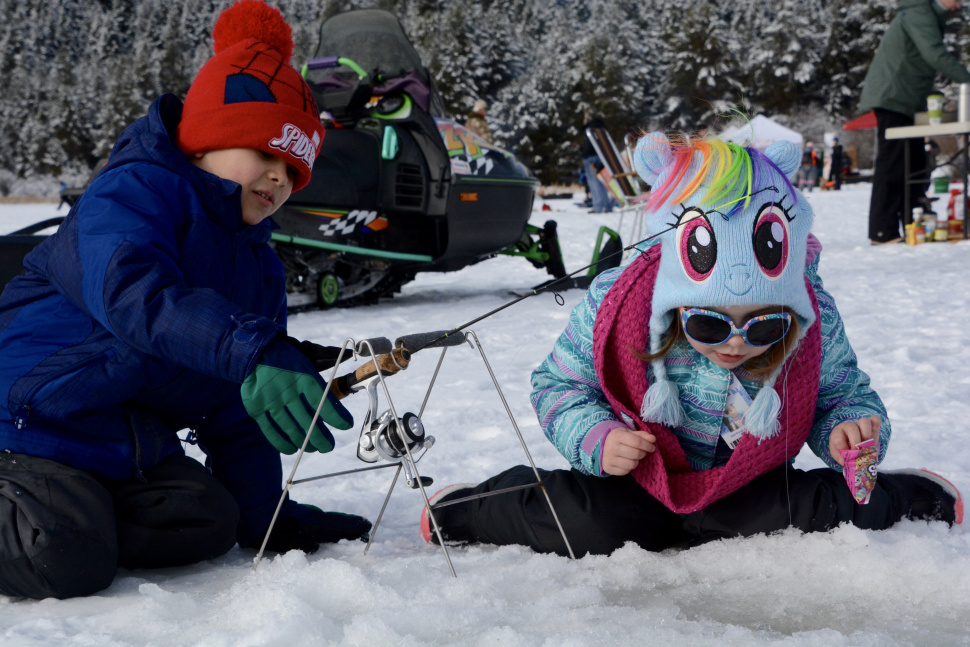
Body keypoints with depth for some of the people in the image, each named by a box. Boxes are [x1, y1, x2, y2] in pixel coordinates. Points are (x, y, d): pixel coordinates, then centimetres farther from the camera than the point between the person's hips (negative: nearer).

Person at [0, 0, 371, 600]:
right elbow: (133, 291, -35)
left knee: (207, 521, -15)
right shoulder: (133, 192, -12)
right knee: (66, 564, -25)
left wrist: (264, 514, 11)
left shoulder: (260, 267, 13)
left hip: (133, 446, 8)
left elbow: (235, 409, 16)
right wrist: (253, 353, -47)